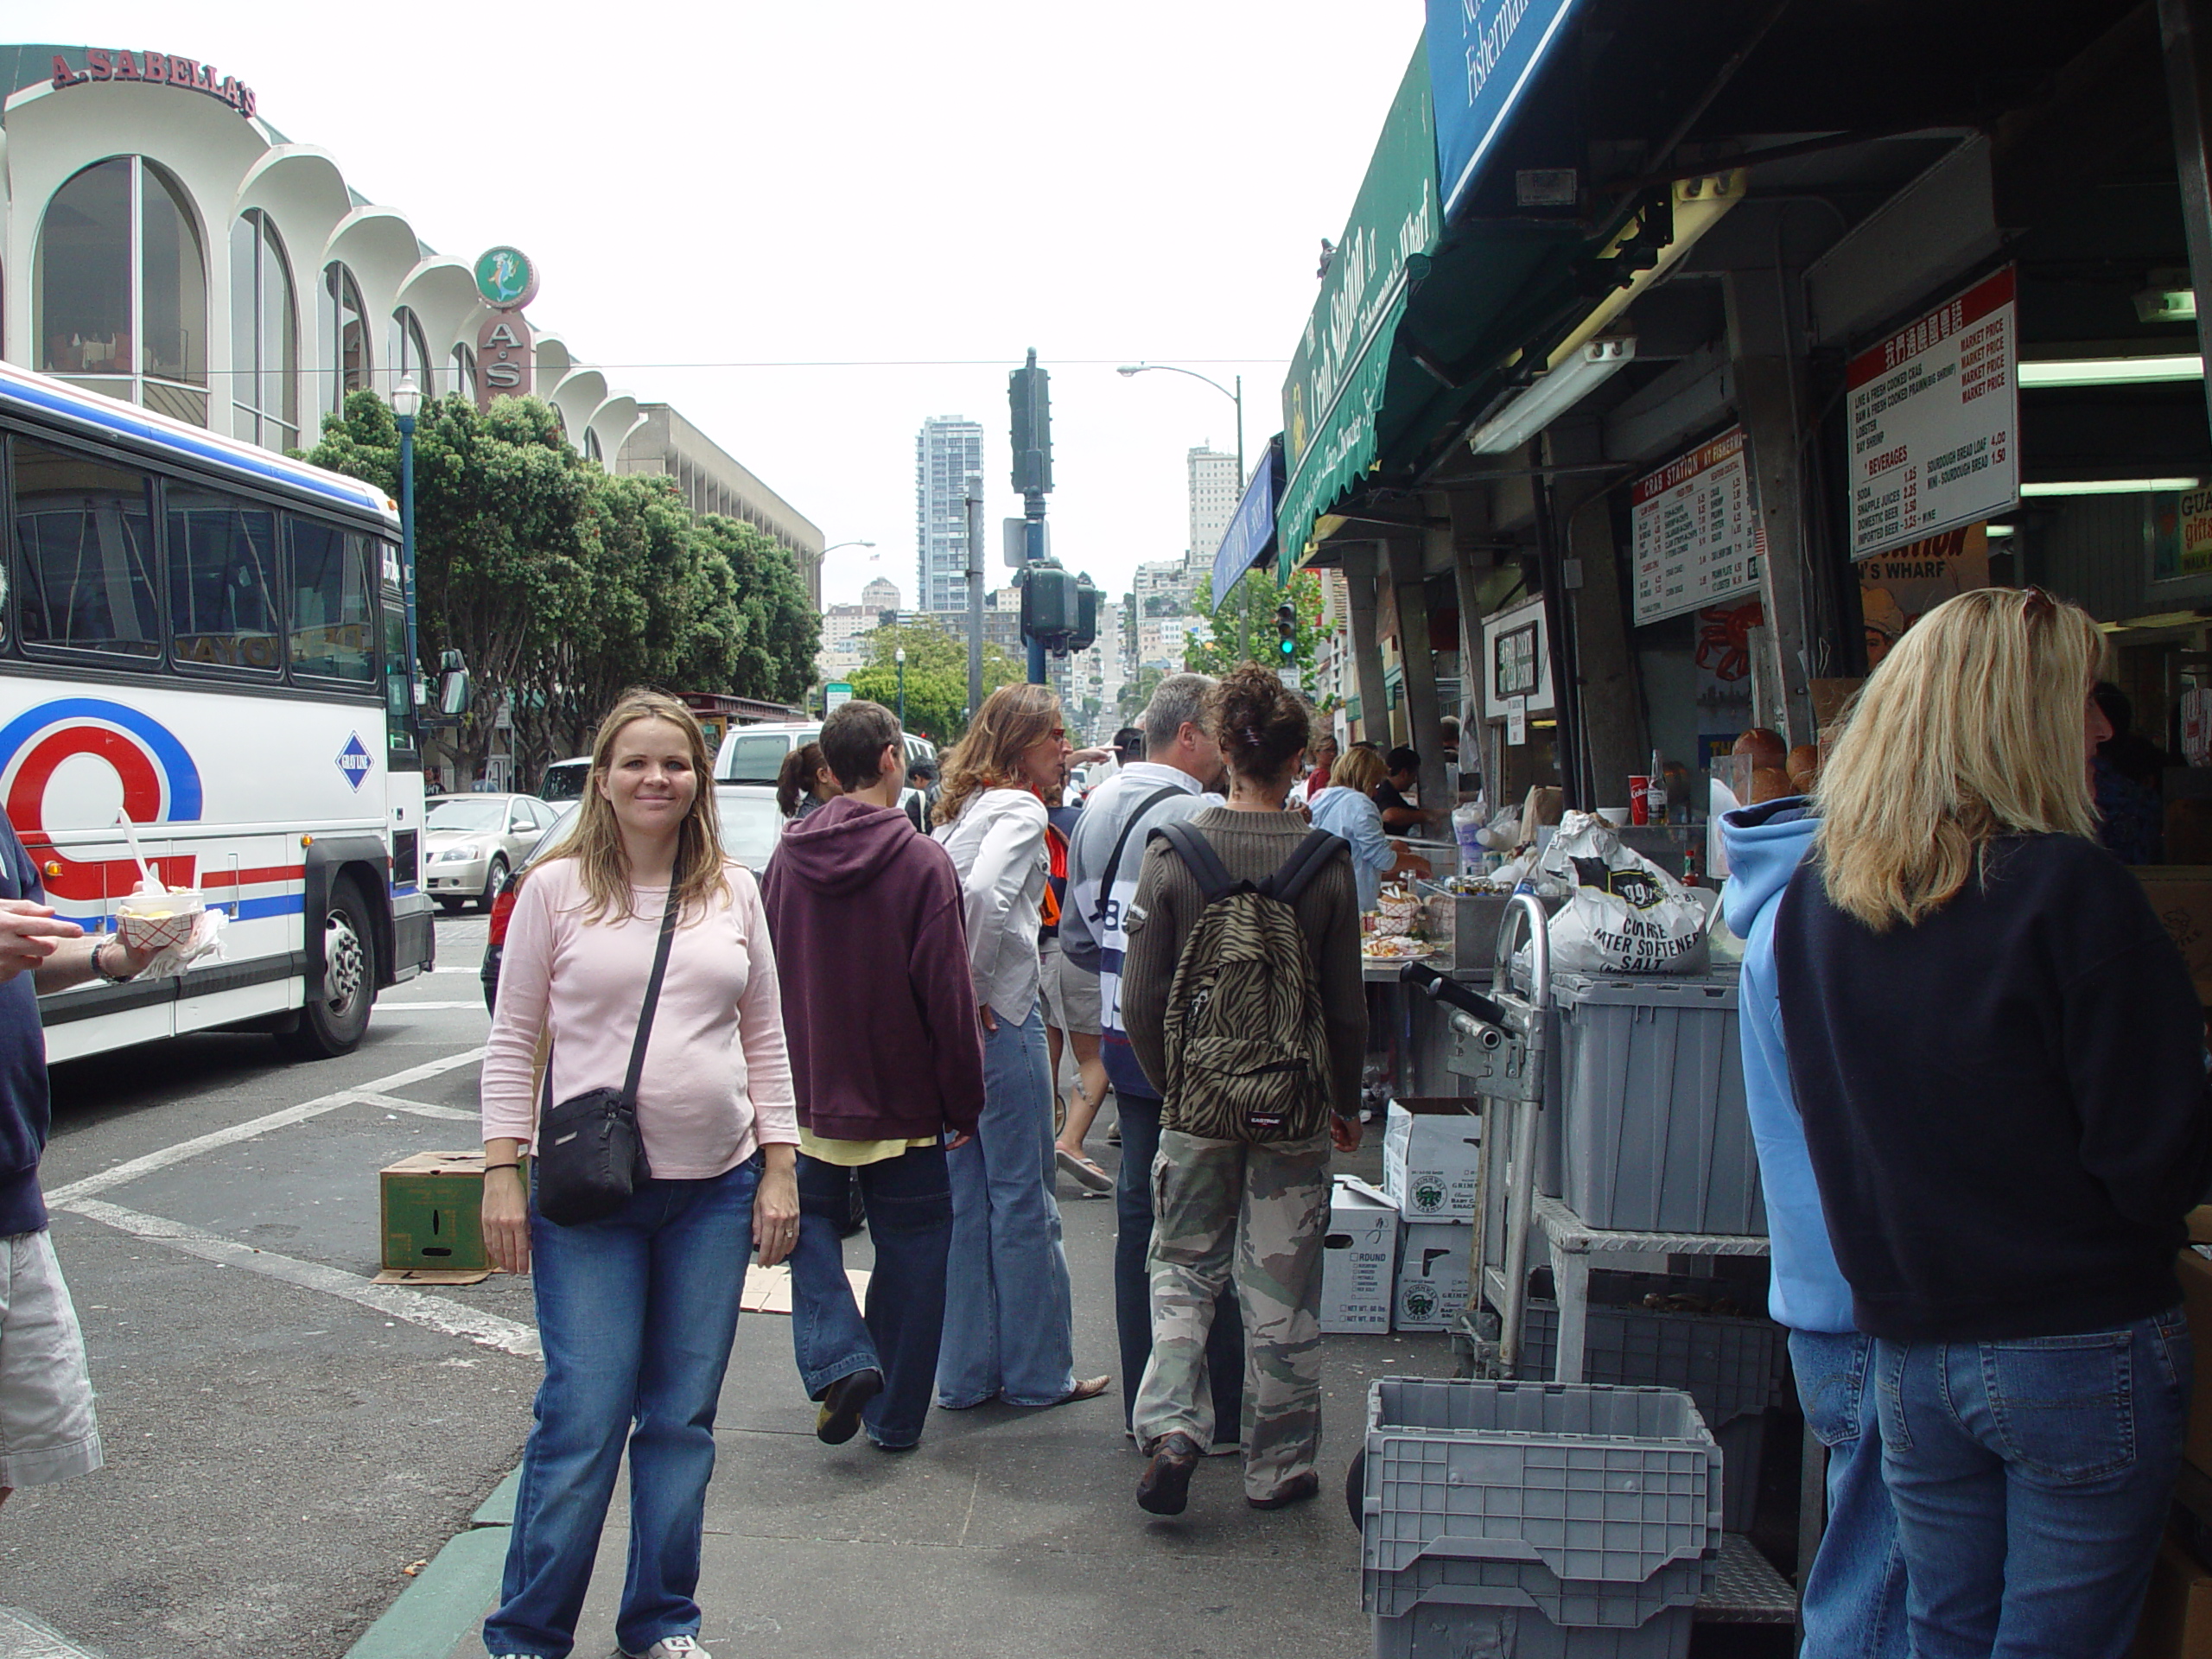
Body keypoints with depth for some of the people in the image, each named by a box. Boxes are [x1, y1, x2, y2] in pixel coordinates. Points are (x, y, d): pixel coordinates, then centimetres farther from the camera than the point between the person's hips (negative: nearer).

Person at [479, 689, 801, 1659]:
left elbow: (764, 1039, 11)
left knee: (683, 1419, 10)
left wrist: (779, 1166, 5)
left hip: (717, 1192, 3)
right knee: (584, 1420, -2)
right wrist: (502, 1173, -4)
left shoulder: (733, 891, 7)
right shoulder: (556, 887, -1)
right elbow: (512, 1041, 2)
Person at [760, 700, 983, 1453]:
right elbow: (948, 995, -14)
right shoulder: (922, 861, -15)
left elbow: (765, 981, 6)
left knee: (812, 1223, 21)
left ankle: (839, 1359, -1)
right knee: (909, 1249, 10)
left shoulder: (789, 856, -2)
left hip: (808, 1096, 3)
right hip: (903, 1101, -3)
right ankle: (896, 1417, 19)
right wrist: (964, 1101, -4)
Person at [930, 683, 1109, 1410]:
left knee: (966, 1200, 13)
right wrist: (975, 987, -17)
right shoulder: (1021, 810, -12)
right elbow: (984, 893, -29)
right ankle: (1037, 1372, 15)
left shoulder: (959, 807, 14)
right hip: (999, 1020, -8)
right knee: (1023, 1199, 4)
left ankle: (966, 1373, 21)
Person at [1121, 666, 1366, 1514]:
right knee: (1283, 1292, 10)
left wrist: (1169, 1087, 11)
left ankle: (1170, 1428, 1)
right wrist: (1346, 1103, 11)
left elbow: (1140, 999, -5)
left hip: (1197, 1100, 1)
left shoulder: (1172, 855, -7)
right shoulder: (1326, 862, -9)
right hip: (1294, 1102, 0)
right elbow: (1346, 1007, -3)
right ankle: (1279, 1466, 21)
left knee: (1183, 1270, 16)